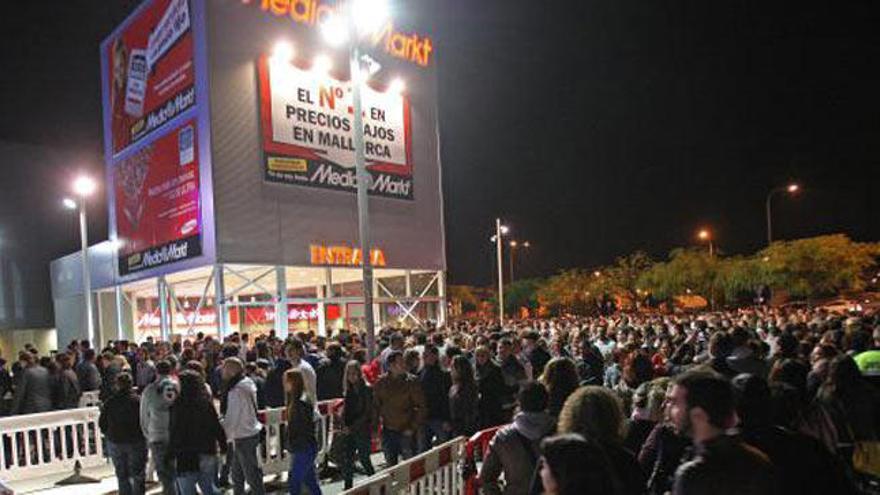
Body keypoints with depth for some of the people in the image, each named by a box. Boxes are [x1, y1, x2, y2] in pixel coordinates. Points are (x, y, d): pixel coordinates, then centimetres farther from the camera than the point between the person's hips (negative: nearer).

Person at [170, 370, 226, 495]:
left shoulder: (179, 405, -11)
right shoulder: (207, 403, 3)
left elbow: (175, 432, -12)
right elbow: (217, 427, 6)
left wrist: (172, 454, -4)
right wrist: (223, 444, 14)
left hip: (187, 456, -5)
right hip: (208, 453, 5)